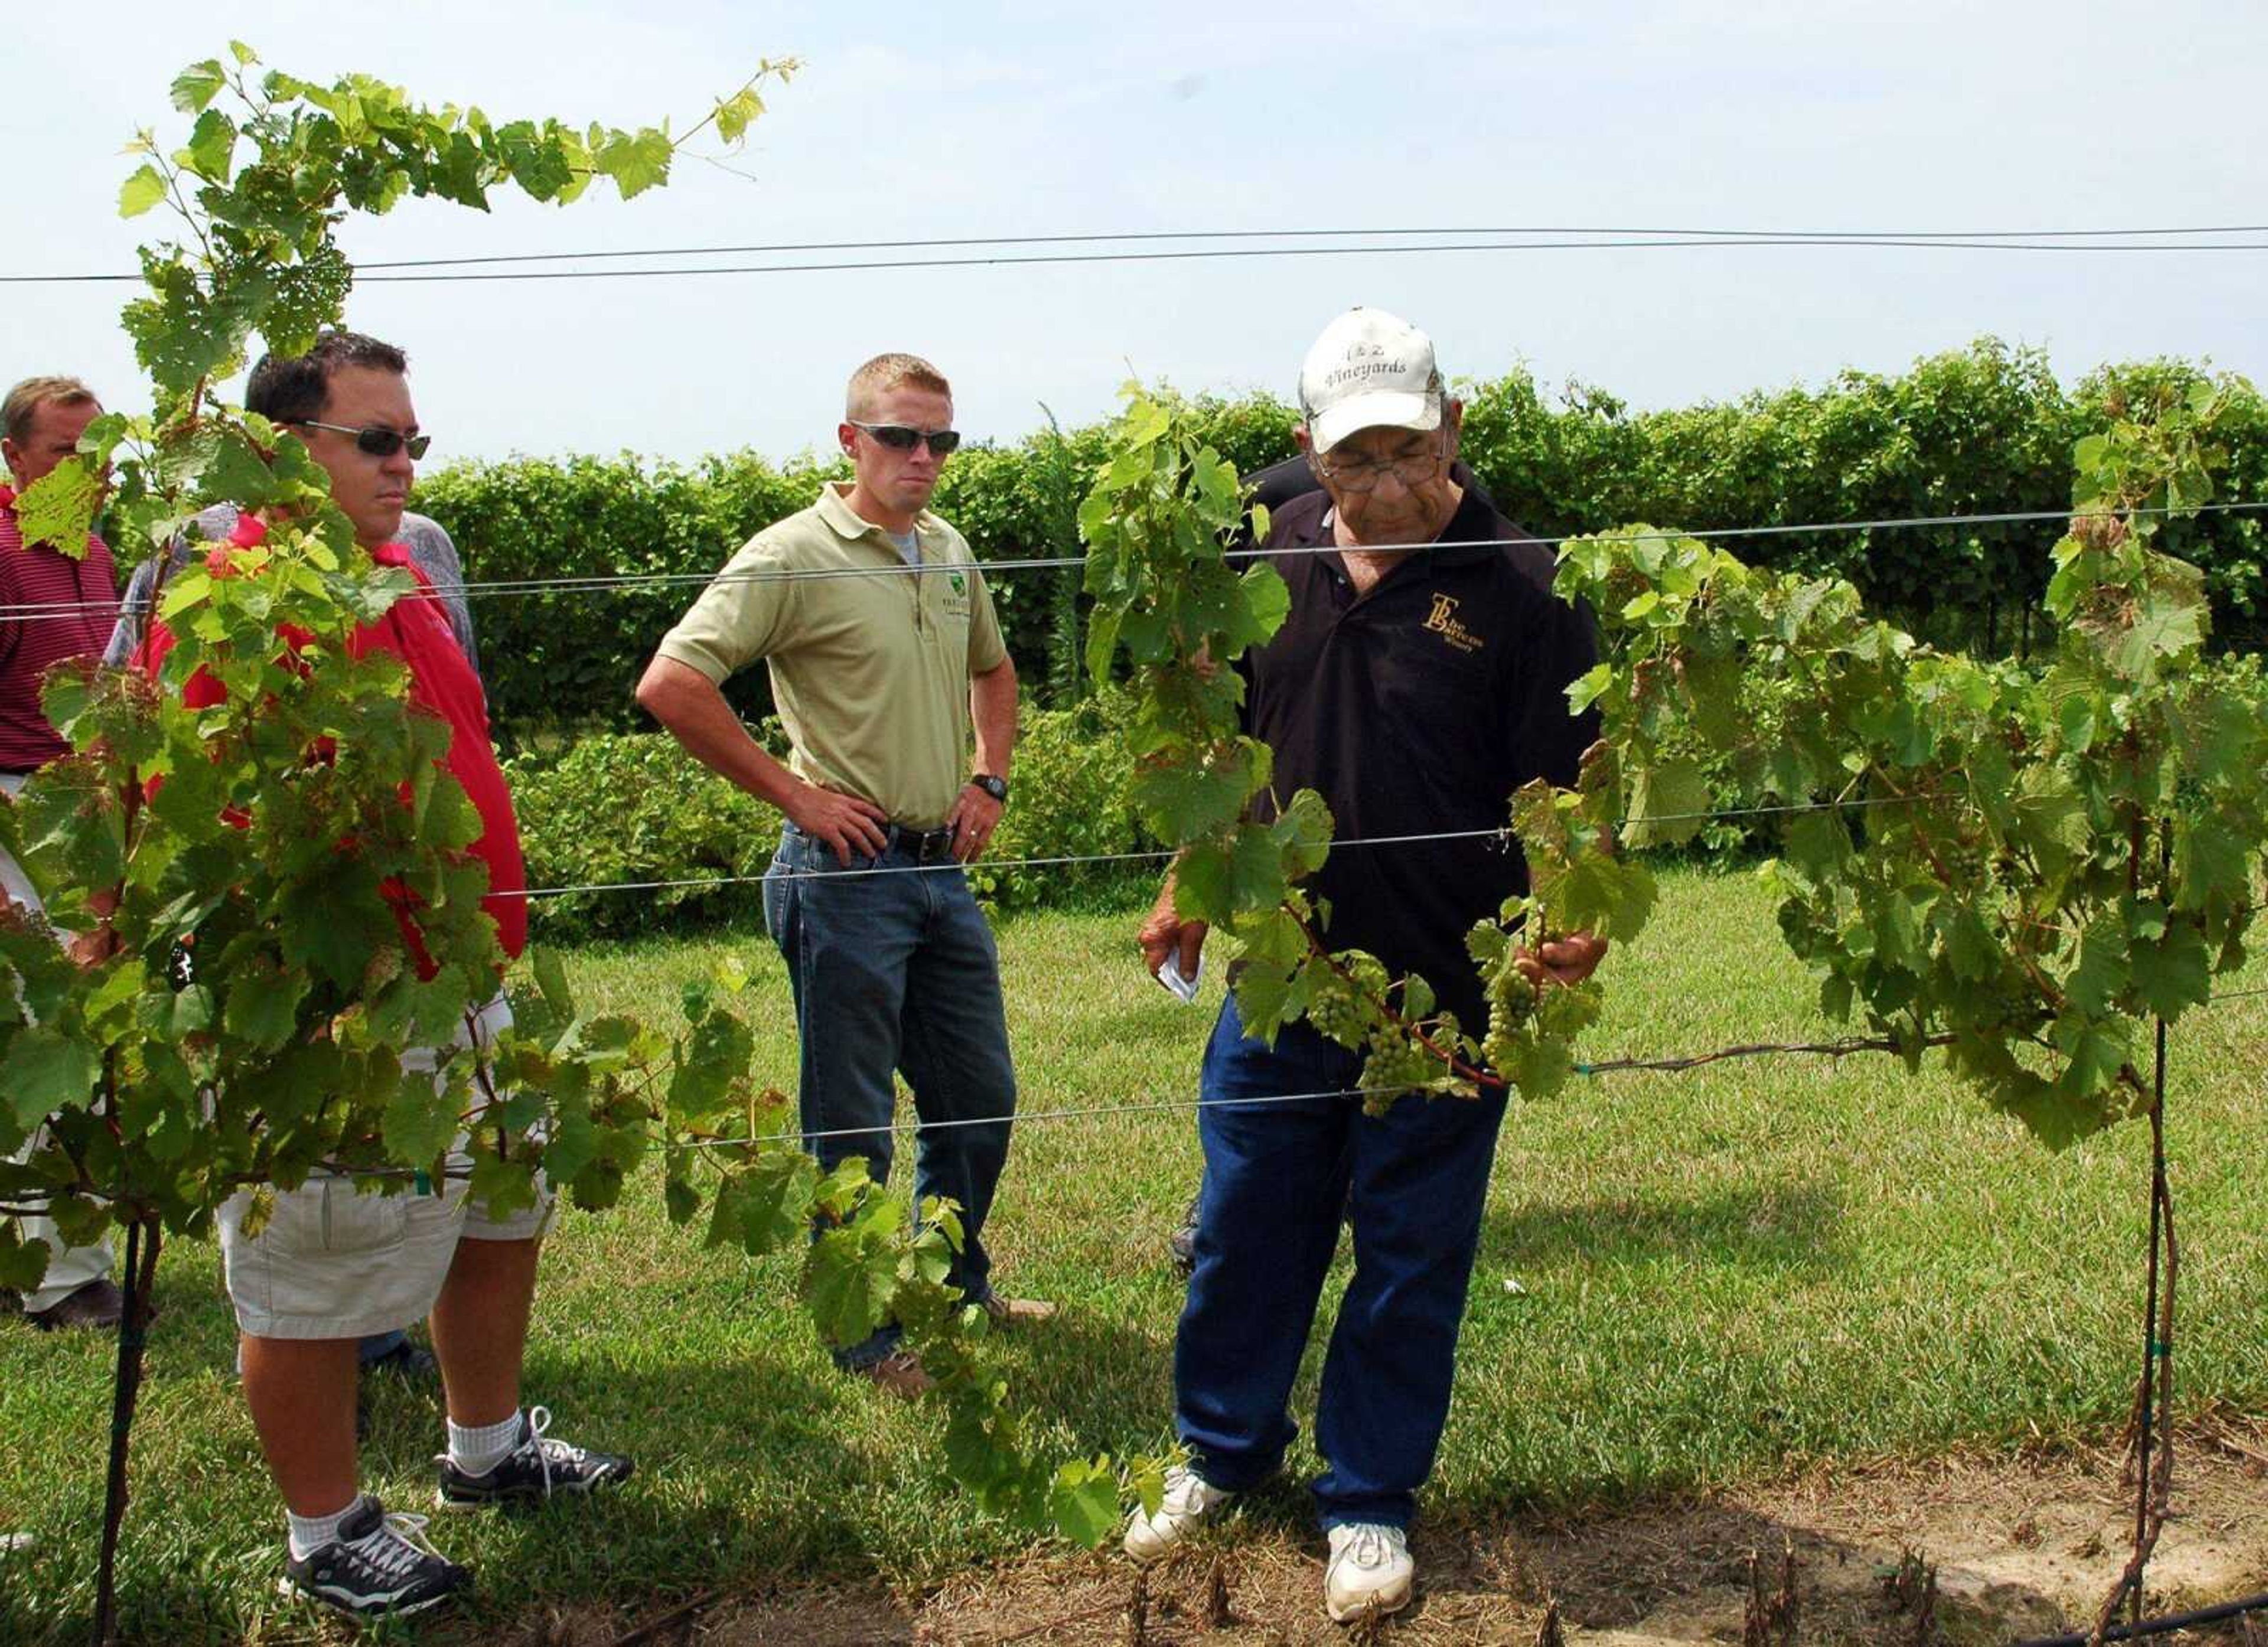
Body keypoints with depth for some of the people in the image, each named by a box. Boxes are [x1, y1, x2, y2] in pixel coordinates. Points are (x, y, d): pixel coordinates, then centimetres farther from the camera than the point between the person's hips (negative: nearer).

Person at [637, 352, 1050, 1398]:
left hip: (944, 869, 8)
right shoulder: (796, 556, -12)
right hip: (847, 873, -8)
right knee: (852, 1124, 4)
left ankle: (956, 1288, 37)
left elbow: (992, 666, 30)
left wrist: (990, 777, 14)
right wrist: (794, 794, -16)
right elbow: (670, 684, -20)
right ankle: (867, 1337, 18)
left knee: (979, 1096, 18)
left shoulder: (950, 553, 11)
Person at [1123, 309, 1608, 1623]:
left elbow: (1560, 792, -13)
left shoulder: (1519, 587, -13)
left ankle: (1371, 1500, 29)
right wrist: (1191, 886, 14)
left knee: (1409, 1262, 10)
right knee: (1246, 1231, 16)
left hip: (1444, 996, -4)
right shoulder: (1278, 556, 1)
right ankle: (1222, 1455, 38)